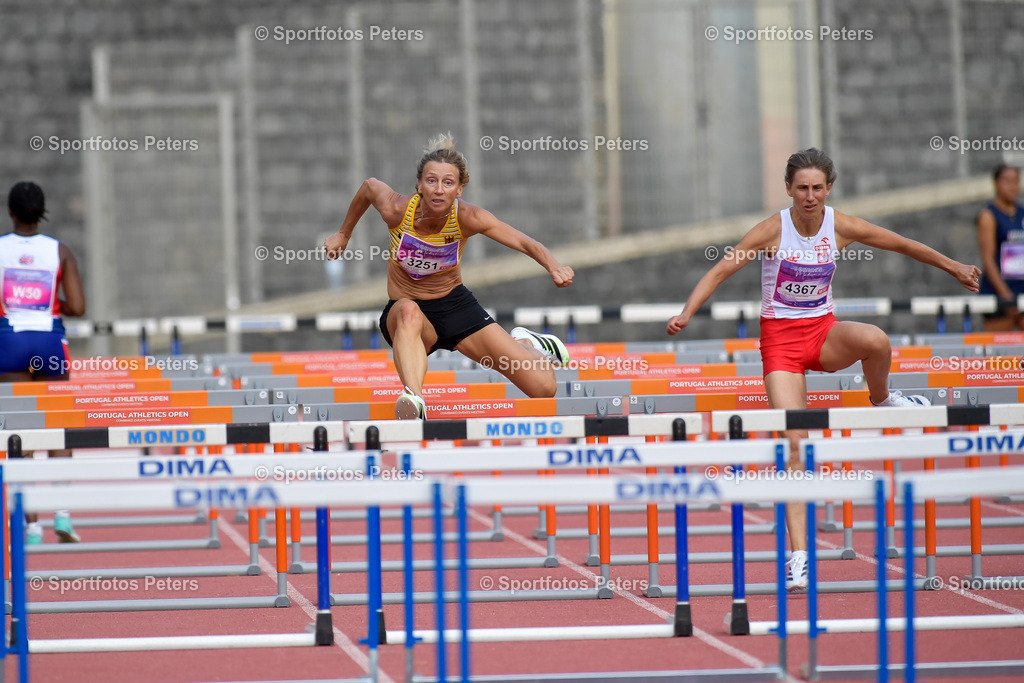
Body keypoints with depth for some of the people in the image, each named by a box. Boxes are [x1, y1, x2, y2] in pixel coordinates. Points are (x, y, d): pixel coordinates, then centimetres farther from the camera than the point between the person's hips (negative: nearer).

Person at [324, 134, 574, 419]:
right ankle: (414, 401, -63)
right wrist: (343, 234, 16)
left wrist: (554, 267, -51)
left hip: (455, 305, 1)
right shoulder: (396, 210, -21)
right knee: (408, 312, -43)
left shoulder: (467, 218, -22)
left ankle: (525, 344, 31)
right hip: (403, 312, -1)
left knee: (544, 388, -5)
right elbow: (369, 186, 2)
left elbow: (526, 244, -30)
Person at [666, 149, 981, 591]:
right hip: (780, 338, -2)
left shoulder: (841, 227, -5)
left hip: (824, 332, 2)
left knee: (875, 340, -34)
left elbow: (903, 245, 8)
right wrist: (686, 314, -26)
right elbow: (719, 272, -12)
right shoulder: (773, 230, -12)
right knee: (794, 442, -12)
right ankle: (799, 555, -8)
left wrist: (954, 268, 17)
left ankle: (881, 400, 0)